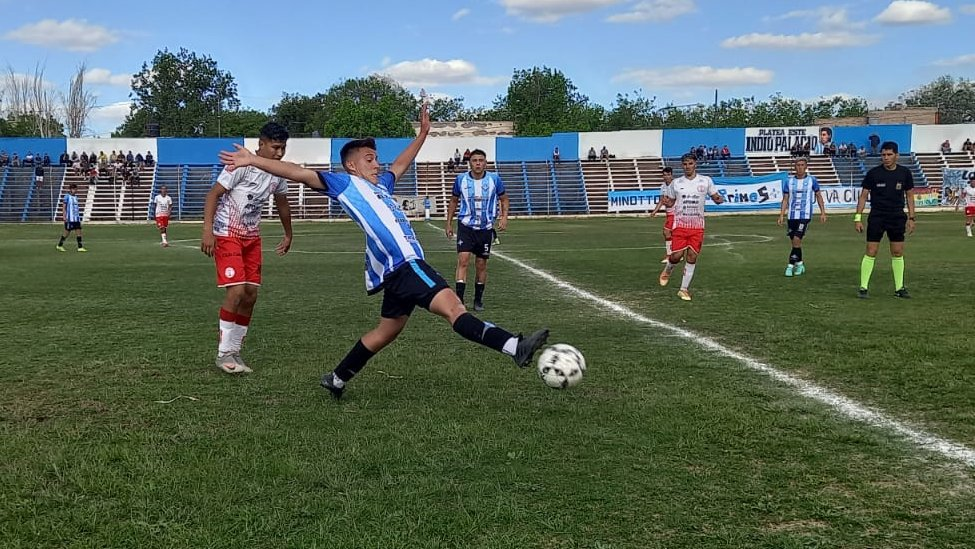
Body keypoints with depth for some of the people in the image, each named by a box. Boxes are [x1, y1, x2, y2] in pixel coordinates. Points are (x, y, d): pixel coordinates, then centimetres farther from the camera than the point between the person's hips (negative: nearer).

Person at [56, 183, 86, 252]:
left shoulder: (75, 197, 14)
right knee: (67, 232, 0)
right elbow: (64, 207, -8)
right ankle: (59, 245, 15)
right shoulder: (67, 197, -7)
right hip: (70, 218, -7)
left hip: (76, 218, 7)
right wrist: (64, 217, -14)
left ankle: (80, 247, 0)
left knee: (78, 231, 0)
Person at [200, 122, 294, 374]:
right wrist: (207, 230, -27)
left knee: (251, 294, 4)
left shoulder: (278, 173, 3)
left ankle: (235, 351, 15)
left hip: (252, 236, 7)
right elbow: (213, 194, -18)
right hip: (227, 234, -7)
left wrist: (288, 235, 30)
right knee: (236, 290, -16)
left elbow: (282, 204, 21)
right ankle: (223, 353, -4)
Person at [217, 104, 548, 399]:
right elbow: (298, 173, -1)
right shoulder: (344, 183, 5)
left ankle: (336, 379, 26)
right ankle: (516, 347, -29)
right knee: (454, 308, -19)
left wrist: (422, 134, 48)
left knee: (387, 330, 17)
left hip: (401, 266, 10)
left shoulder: (380, 185, 26)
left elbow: (401, 164, 45)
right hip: (401, 264, -10)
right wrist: (252, 160, -6)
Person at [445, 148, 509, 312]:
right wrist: (449, 223, 9)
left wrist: (504, 216, -8)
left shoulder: (494, 179, -4)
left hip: (486, 228, 1)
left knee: (481, 265, 8)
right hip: (466, 226, -1)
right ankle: (459, 299, -19)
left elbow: (504, 199, 9)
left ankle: (478, 300, 23)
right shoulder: (461, 179, -3)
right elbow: (453, 201, 11)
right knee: (463, 260, -17)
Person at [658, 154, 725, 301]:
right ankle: (667, 270, 28)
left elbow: (715, 197, 9)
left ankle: (684, 289, 9)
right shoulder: (676, 183, 4)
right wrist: (666, 202, -11)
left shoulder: (706, 181, 2)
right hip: (680, 224, 0)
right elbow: (670, 202, 12)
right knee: (676, 256, -8)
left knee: (692, 257, -2)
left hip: (697, 226, 0)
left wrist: (719, 199, -15)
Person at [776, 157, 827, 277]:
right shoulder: (788, 181, 6)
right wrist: (782, 215, -1)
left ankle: (791, 265, -8)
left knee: (796, 240, -16)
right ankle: (799, 264, 24)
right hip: (792, 215, 3)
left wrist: (823, 212, 7)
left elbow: (818, 196, 11)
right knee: (795, 242, 8)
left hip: (805, 215, -3)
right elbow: (785, 199, 9)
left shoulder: (812, 180, 2)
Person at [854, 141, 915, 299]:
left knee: (898, 253, 6)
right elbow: (863, 195, -1)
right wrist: (858, 217, -6)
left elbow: (909, 196, 9)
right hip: (876, 218, -2)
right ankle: (863, 288, 1)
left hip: (897, 218, 2)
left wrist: (911, 218, 4)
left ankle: (899, 288, 15)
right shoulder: (873, 173, -6)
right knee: (871, 253, -5)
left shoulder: (905, 173, 1)